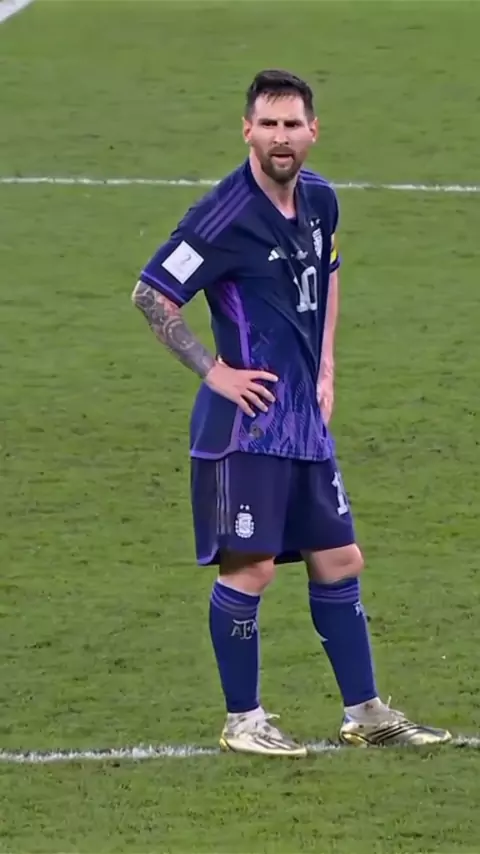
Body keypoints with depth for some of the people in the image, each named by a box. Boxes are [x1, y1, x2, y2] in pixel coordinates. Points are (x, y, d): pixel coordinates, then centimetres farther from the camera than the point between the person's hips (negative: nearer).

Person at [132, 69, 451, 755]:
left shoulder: (320, 200, 7)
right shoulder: (225, 216, -16)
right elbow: (151, 294, -13)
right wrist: (213, 371, -14)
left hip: (305, 418, 8)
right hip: (246, 422, -8)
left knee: (339, 560, 11)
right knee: (250, 567, -5)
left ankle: (364, 712, 19)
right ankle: (243, 721, 7)